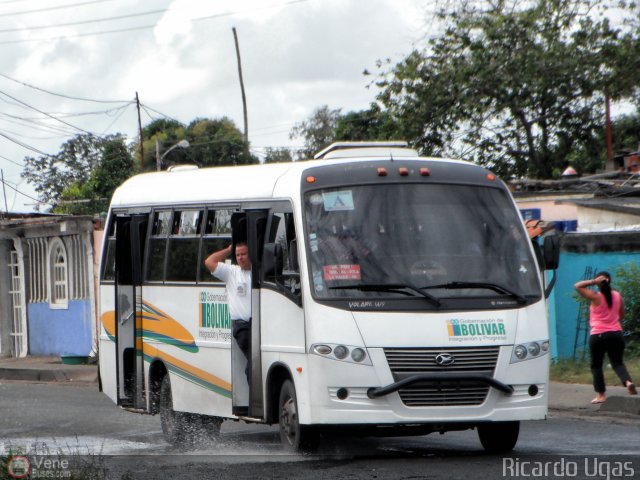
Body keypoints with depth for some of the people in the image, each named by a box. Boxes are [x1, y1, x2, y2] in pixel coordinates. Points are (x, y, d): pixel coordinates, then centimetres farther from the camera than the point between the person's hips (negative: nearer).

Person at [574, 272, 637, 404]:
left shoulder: (596, 297, -10)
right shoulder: (618, 296, 3)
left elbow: (577, 286, -3)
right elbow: (622, 314, 16)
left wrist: (593, 282, -8)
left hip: (598, 335, -3)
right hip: (616, 333, 3)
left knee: (596, 365, 10)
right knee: (617, 362, 10)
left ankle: (601, 394, 5)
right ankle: (628, 381, -19)